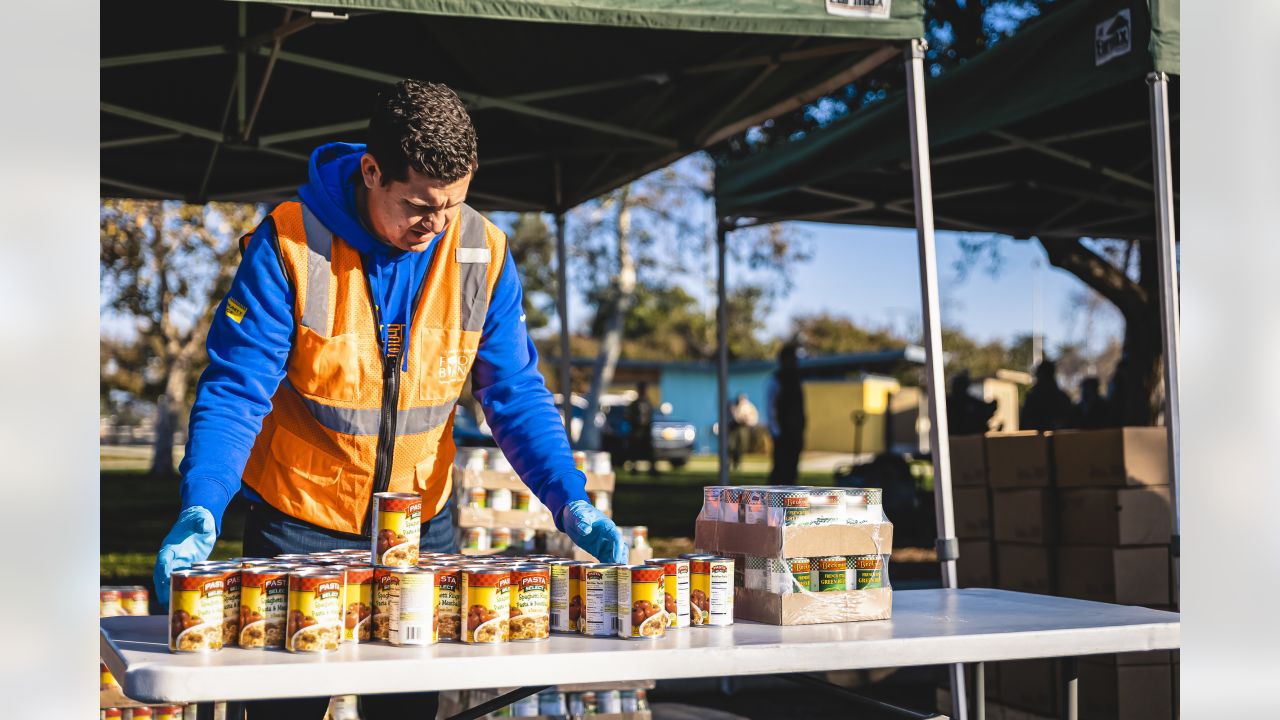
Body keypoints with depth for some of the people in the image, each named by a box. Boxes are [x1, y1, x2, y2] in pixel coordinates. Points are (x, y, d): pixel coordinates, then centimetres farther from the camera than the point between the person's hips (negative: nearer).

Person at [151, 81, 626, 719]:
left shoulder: (482, 253, -8)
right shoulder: (289, 245, -17)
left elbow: (515, 393, -2)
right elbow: (233, 392, -16)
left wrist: (569, 501, -15)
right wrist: (201, 510, -31)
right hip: (298, 523, -2)